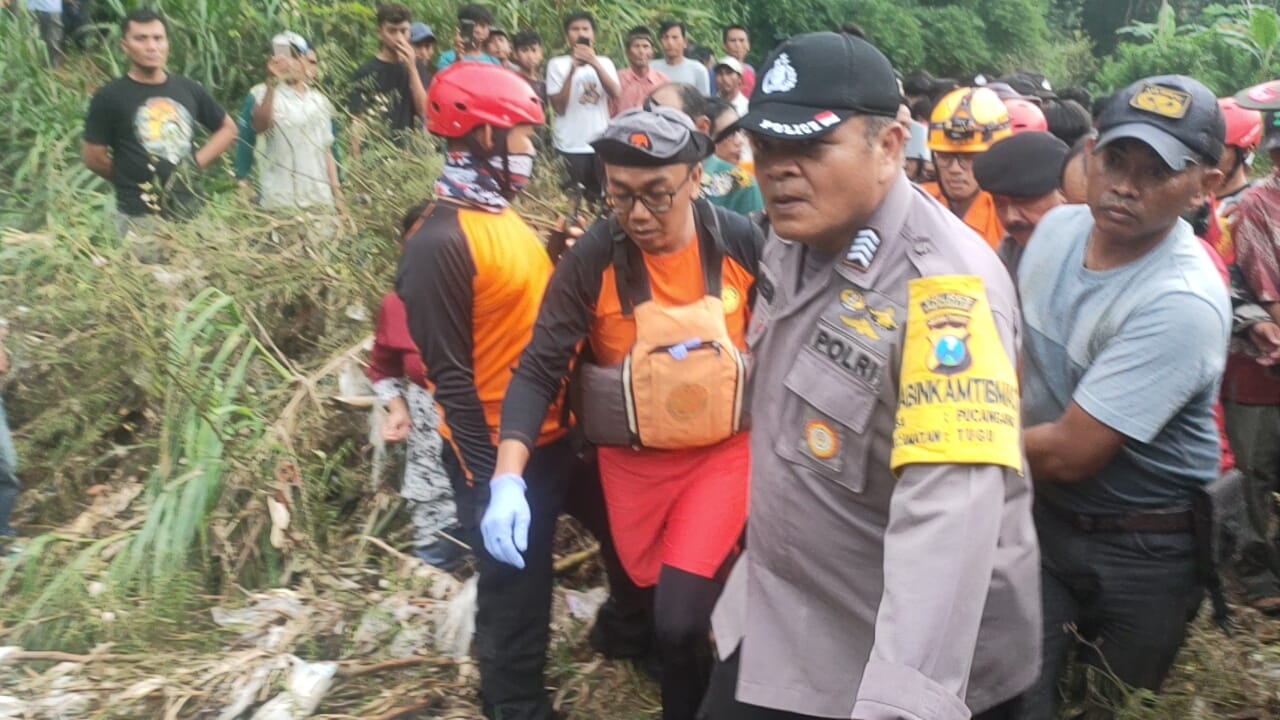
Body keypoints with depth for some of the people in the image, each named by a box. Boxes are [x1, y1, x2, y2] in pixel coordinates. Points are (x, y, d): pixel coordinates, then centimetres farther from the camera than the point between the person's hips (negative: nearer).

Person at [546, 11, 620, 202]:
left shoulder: (605, 62, 7)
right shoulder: (557, 64, 1)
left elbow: (616, 95, -10)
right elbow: (559, 107, -8)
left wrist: (595, 63, -22)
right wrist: (572, 70, -16)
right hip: (570, 146, -2)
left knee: (603, 197, 5)